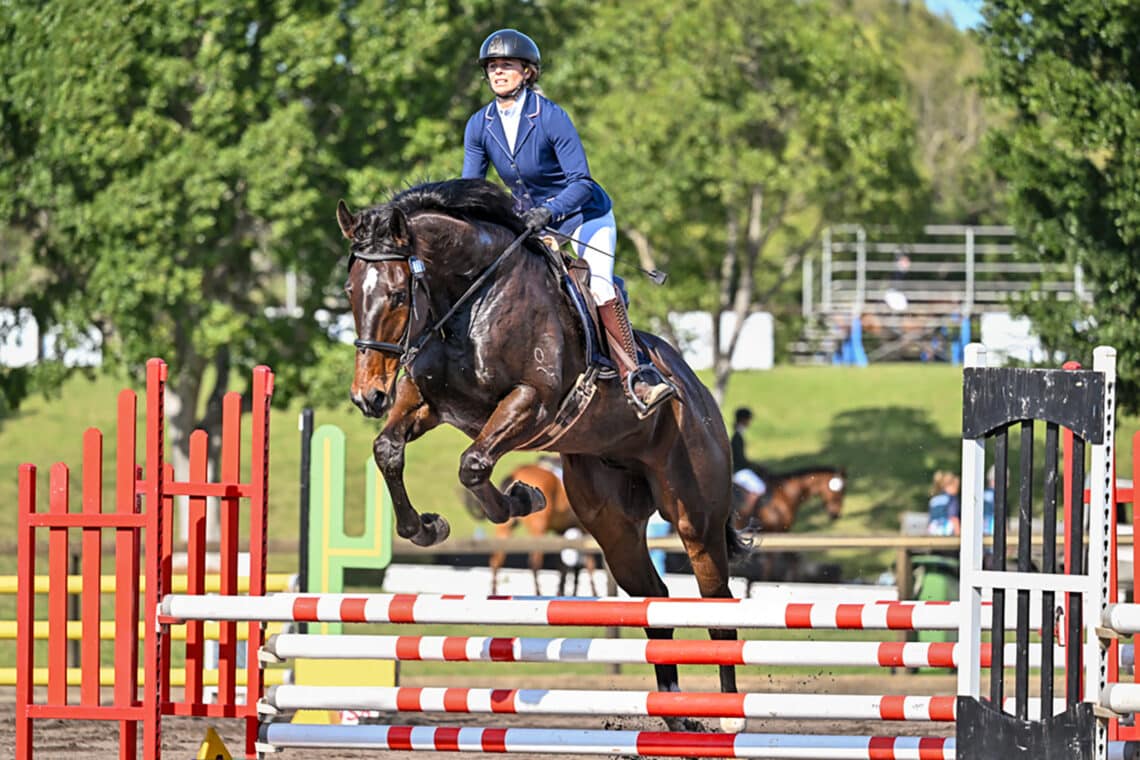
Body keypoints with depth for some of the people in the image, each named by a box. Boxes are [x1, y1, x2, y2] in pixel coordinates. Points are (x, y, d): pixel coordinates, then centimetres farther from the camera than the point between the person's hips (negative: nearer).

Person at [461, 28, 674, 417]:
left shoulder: (551, 117, -21)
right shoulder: (479, 126, -5)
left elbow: (581, 182, -23)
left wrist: (549, 211, -40)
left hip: (583, 215, -6)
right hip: (528, 222, 6)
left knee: (598, 284, -26)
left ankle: (635, 377, -27)